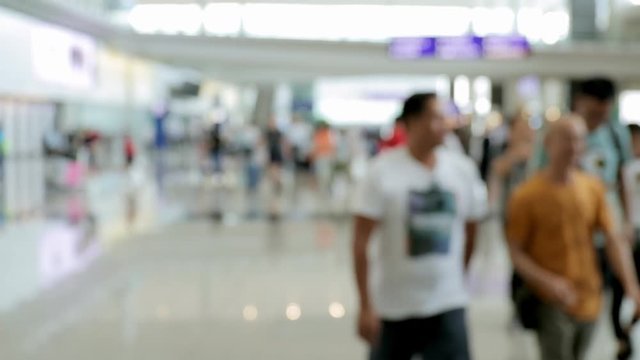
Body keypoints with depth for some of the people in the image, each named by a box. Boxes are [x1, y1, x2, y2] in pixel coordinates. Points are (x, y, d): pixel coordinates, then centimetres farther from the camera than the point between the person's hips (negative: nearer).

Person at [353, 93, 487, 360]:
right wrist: (366, 306, -14)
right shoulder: (383, 171, -10)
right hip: (392, 307, -2)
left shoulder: (463, 168, 0)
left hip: (448, 307, 2)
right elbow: (360, 243, -11)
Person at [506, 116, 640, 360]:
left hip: (589, 300, 5)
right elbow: (515, 252, -10)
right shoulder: (527, 195, -11)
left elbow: (613, 239, 3)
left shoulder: (593, 188, 3)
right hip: (551, 303, -5)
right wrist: (547, 282, -24)